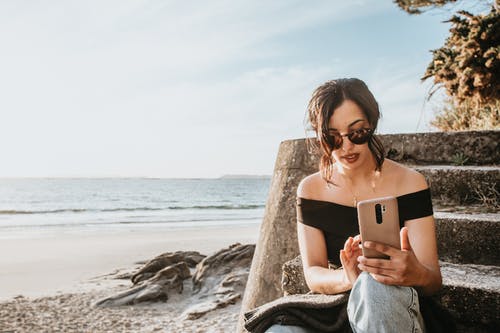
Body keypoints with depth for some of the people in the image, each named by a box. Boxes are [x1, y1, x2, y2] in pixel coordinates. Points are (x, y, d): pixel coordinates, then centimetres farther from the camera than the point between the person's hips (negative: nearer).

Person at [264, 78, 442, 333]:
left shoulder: (409, 183, -4)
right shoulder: (310, 190, 1)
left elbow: (433, 281, -7)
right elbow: (313, 275, -4)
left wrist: (417, 274, -33)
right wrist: (347, 278, -28)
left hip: (397, 311, -1)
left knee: (375, 287, -37)